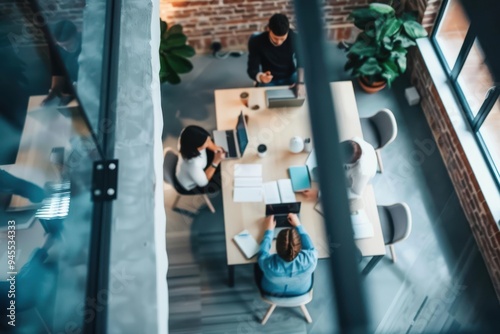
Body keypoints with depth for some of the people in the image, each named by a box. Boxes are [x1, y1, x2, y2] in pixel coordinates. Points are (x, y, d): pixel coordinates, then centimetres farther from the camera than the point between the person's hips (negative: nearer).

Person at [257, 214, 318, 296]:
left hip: (272, 293, -1)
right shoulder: (309, 261, -40)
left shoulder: (267, 264, -42)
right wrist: (298, 225, -6)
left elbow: (263, 252, -16)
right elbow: (311, 248, -14)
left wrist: (269, 230, -5)